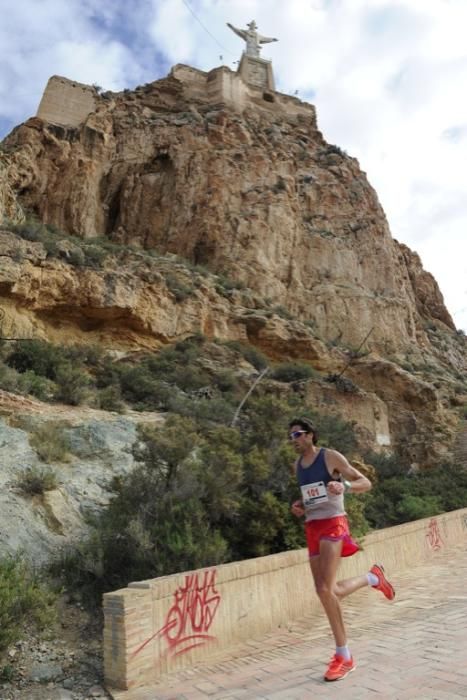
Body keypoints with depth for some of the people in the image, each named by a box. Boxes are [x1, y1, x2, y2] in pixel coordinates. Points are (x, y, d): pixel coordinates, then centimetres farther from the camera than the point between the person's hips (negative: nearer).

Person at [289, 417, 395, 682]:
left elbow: (366, 483, -6)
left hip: (333, 524, -7)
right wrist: (300, 506, 7)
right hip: (312, 527, 7)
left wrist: (344, 485, -26)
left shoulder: (331, 457, -7)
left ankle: (344, 657, 1)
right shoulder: (297, 464, 12)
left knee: (325, 589, -16)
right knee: (326, 592, 8)